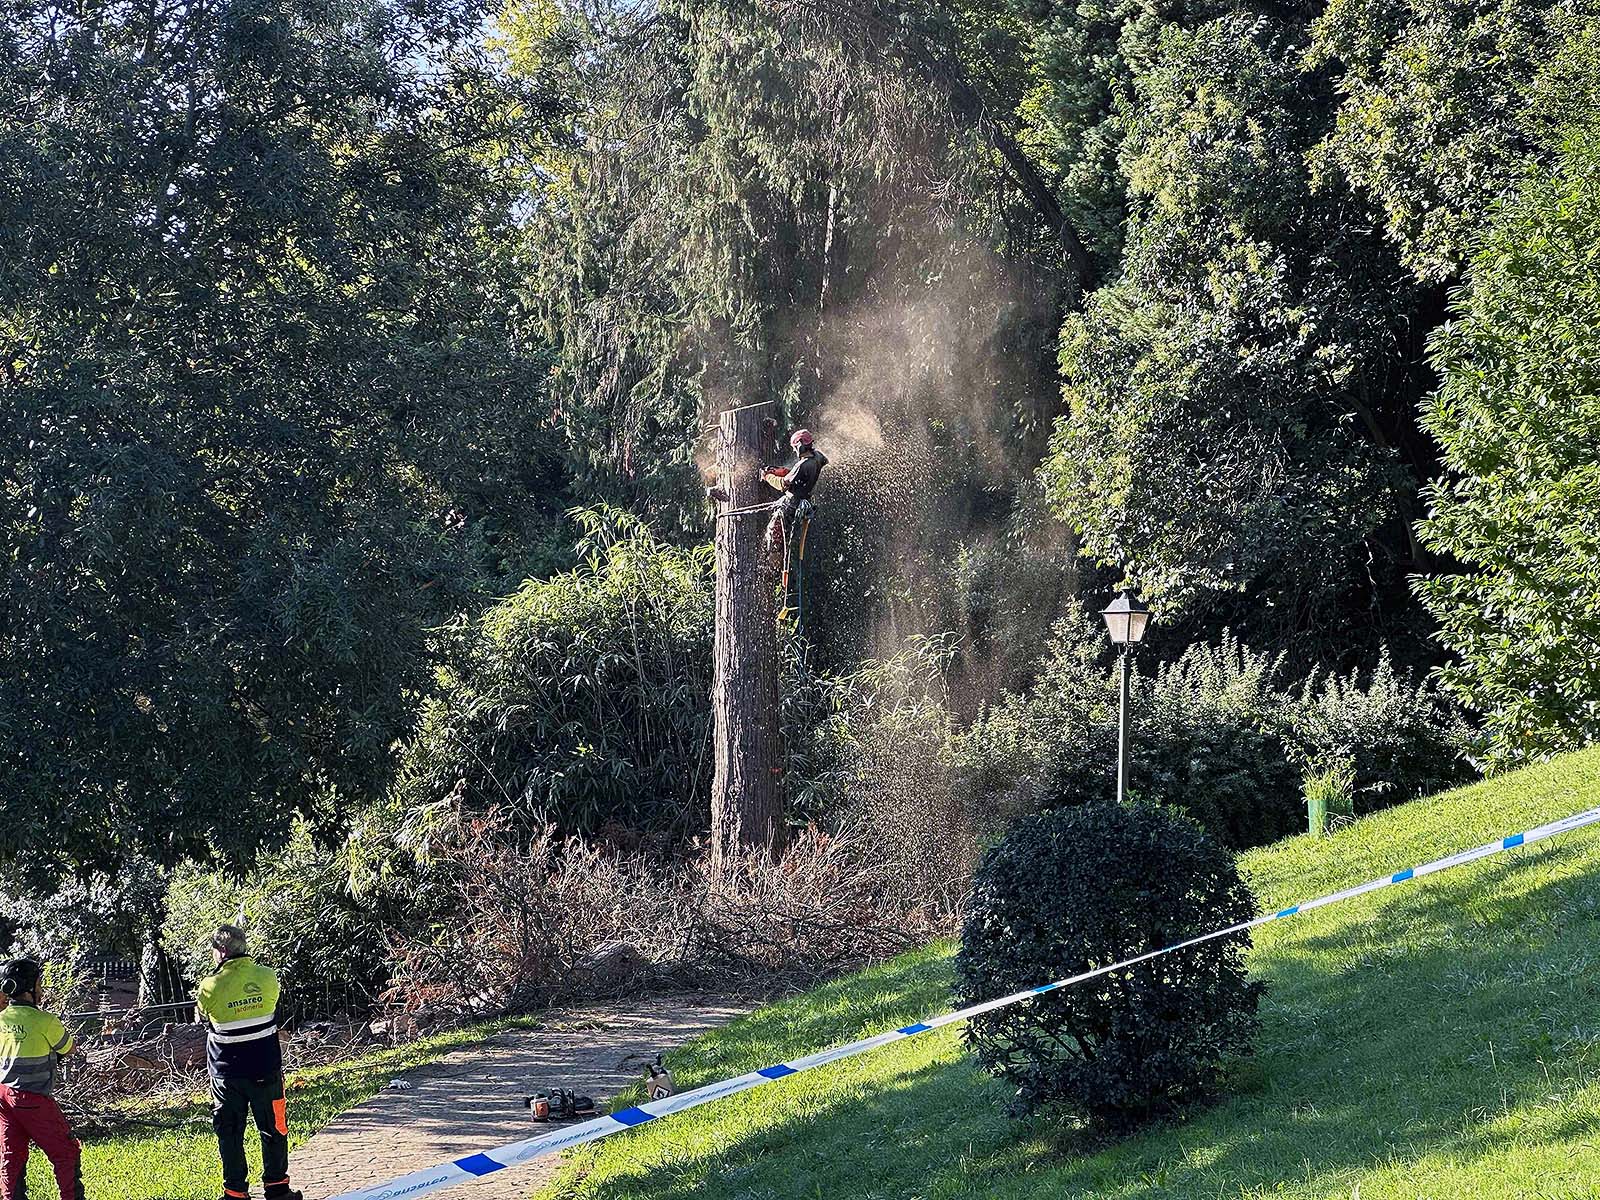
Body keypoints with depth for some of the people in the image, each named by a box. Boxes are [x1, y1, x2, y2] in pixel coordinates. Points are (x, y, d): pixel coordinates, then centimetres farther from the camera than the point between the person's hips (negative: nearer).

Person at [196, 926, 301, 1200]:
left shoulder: (210, 987, -14)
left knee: (230, 1134, 11)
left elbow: (204, 1017, 5)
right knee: (273, 1130, 15)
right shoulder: (268, 977, -7)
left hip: (226, 1073, -2)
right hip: (266, 1071, 2)